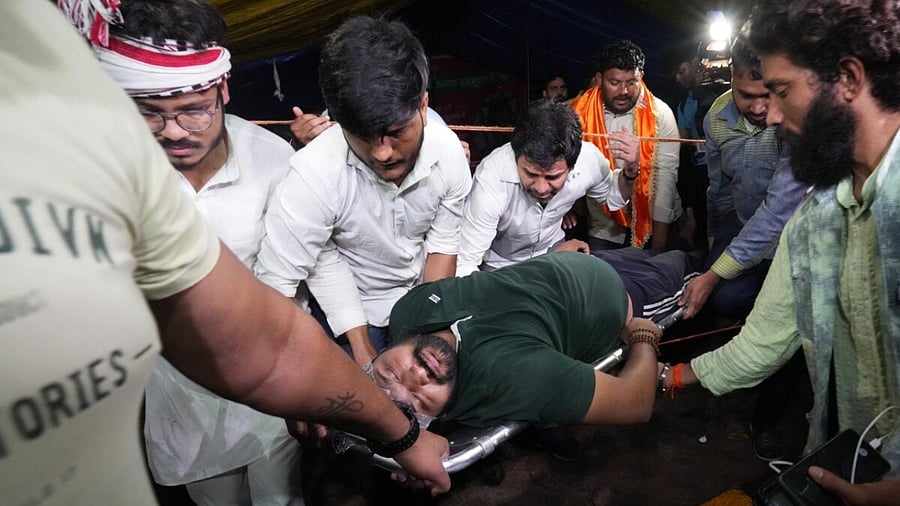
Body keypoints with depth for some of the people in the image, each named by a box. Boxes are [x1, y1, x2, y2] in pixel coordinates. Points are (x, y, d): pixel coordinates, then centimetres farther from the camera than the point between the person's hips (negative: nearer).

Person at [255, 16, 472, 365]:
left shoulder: (448, 151, -21)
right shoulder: (315, 175, -34)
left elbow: (443, 246, -10)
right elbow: (273, 287, -30)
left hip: (421, 294, 3)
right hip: (347, 307, -3)